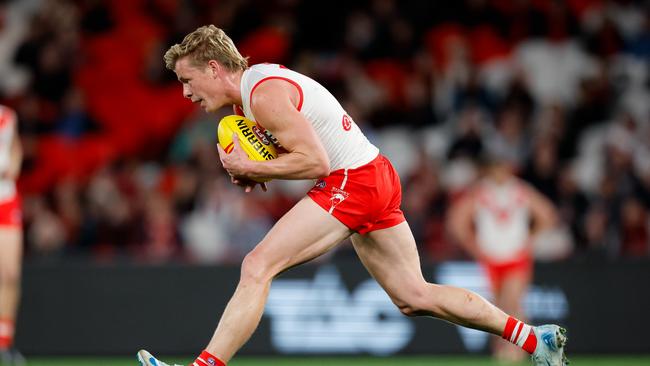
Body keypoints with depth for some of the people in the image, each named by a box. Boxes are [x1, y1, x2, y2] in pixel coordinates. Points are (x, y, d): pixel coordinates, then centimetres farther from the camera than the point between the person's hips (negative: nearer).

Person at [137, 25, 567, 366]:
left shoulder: (265, 93, -16)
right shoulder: (257, 80, 14)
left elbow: (314, 162, -21)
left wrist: (249, 168, -15)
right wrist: (255, 171, 7)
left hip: (353, 182, -10)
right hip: (378, 179, 10)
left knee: (257, 266, -15)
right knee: (414, 297, 14)